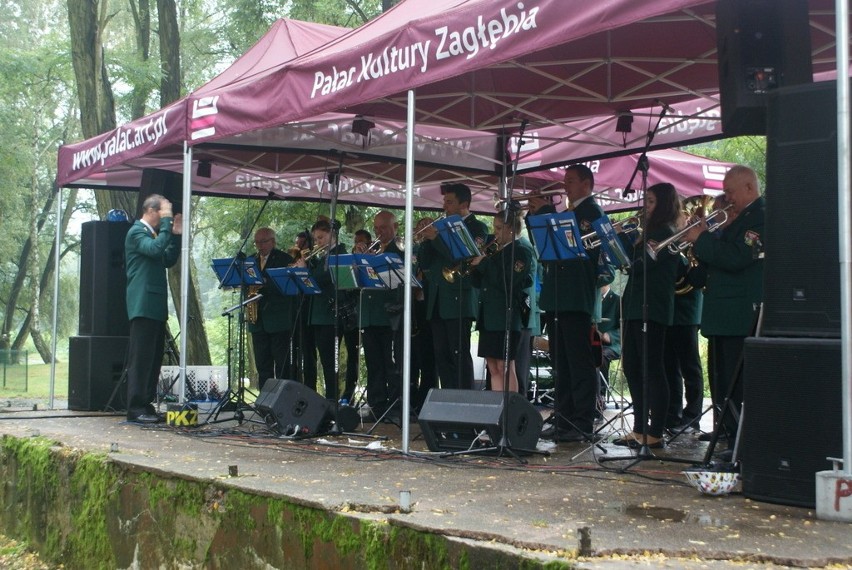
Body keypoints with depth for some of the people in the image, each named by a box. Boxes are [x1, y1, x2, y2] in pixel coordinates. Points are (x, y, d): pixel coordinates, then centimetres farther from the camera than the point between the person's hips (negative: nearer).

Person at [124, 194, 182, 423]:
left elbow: (169, 260, 19)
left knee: (154, 357, 10)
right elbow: (155, 249, -25)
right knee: (141, 358, -9)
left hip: (156, 305, 10)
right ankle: (135, 409, -7)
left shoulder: (154, 232, 21)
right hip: (143, 305, -10)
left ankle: (146, 404, 16)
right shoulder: (137, 232, -8)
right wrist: (166, 222, -19)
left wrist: (176, 235, 10)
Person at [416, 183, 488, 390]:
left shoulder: (476, 228, 0)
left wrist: (436, 238, -14)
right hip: (437, 301, 7)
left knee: (459, 354, -9)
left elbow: (464, 258, -16)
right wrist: (427, 239, -1)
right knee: (442, 356, 6)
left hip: (459, 301, -7)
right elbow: (424, 263, 15)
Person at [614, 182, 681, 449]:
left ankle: (655, 434, -5)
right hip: (635, 307, 10)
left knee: (651, 369, -8)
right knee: (631, 367, 11)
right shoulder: (650, 231, 20)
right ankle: (640, 429, 17)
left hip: (651, 309, -10)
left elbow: (641, 264, -18)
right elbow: (633, 263, 17)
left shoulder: (666, 232, -8)